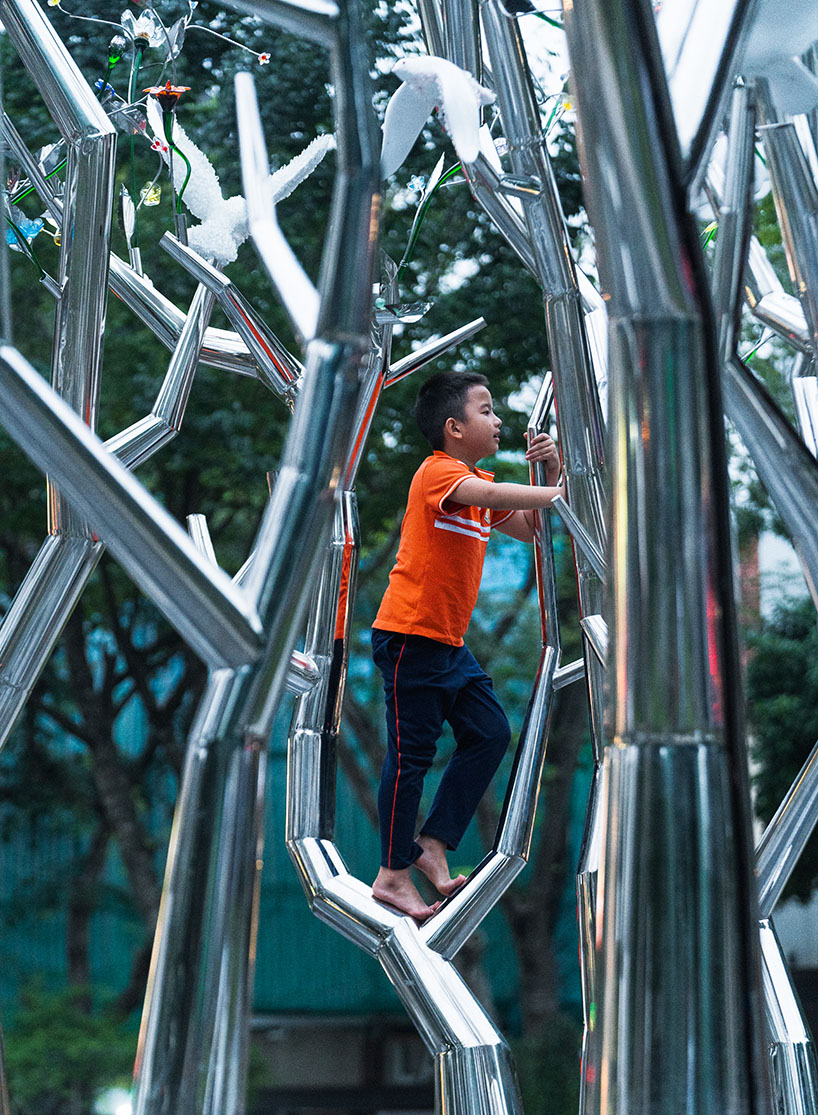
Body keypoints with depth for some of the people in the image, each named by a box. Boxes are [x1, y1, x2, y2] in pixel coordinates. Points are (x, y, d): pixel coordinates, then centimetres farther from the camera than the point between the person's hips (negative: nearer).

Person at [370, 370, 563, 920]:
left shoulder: (477, 482, 16)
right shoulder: (438, 472, -14)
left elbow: (526, 528, 17)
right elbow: (494, 496, -32)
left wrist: (552, 473, 4)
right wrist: (561, 494, -32)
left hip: (449, 642, 10)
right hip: (410, 636, -10)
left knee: (490, 734, 7)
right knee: (412, 753, -4)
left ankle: (432, 842, 13)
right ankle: (393, 875, 5)